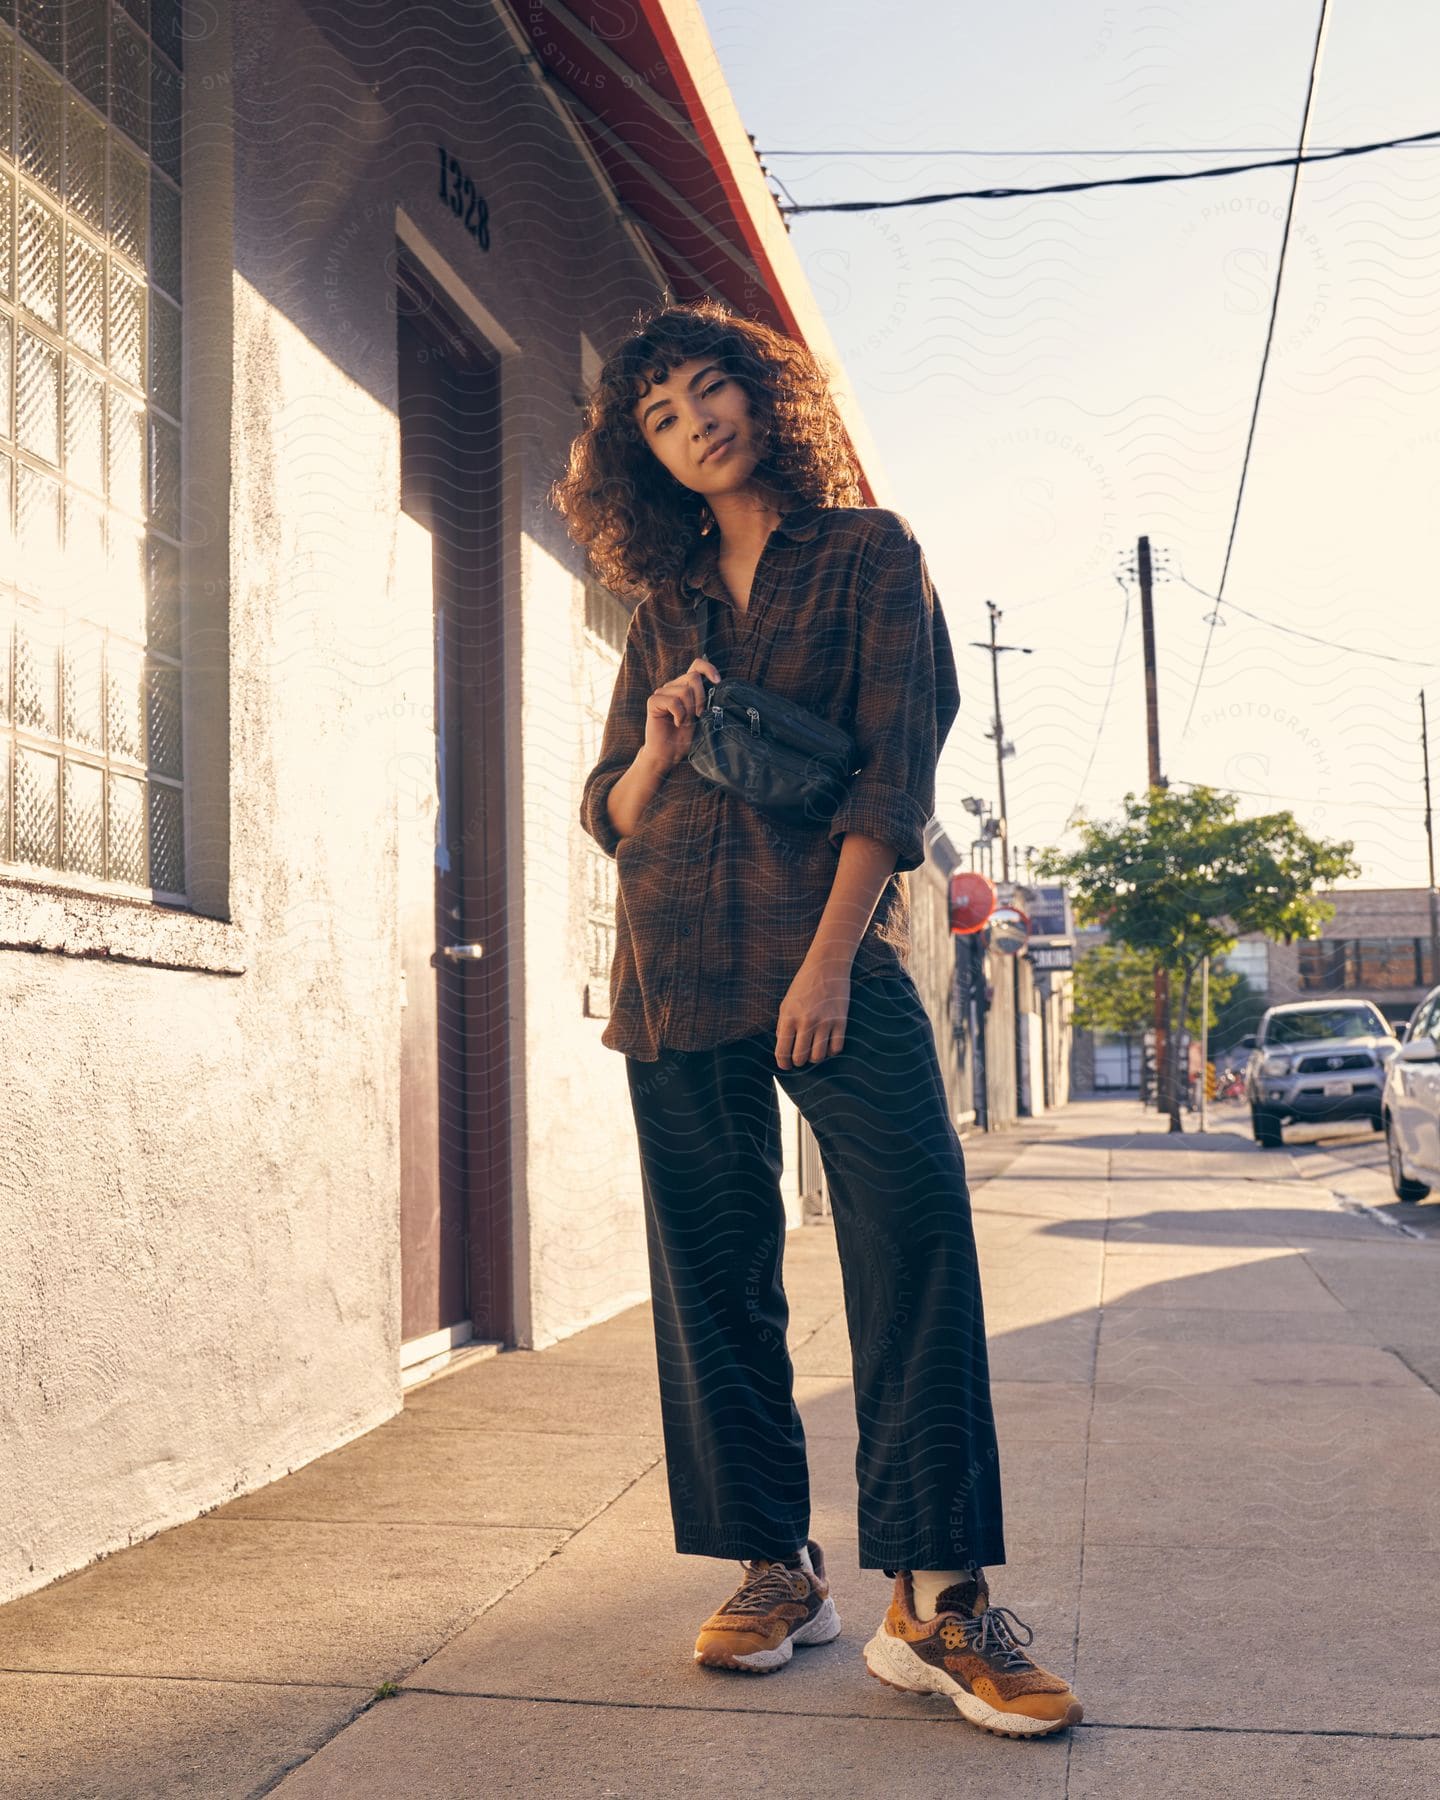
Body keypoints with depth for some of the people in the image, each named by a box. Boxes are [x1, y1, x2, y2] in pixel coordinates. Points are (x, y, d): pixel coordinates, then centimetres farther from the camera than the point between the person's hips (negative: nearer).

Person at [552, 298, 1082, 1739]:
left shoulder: (870, 554, 7)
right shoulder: (663, 608, 18)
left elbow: (895, 769, -4)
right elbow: (610, 816, 18)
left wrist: (831, 957, -14)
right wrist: (658, 743, -5)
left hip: (835, 941, -4)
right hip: (676, 965, 4)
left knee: (917, 1235, -16)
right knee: (715, 1276, 3)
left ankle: (936, 1601, -12)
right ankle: (776, 1568, 14)